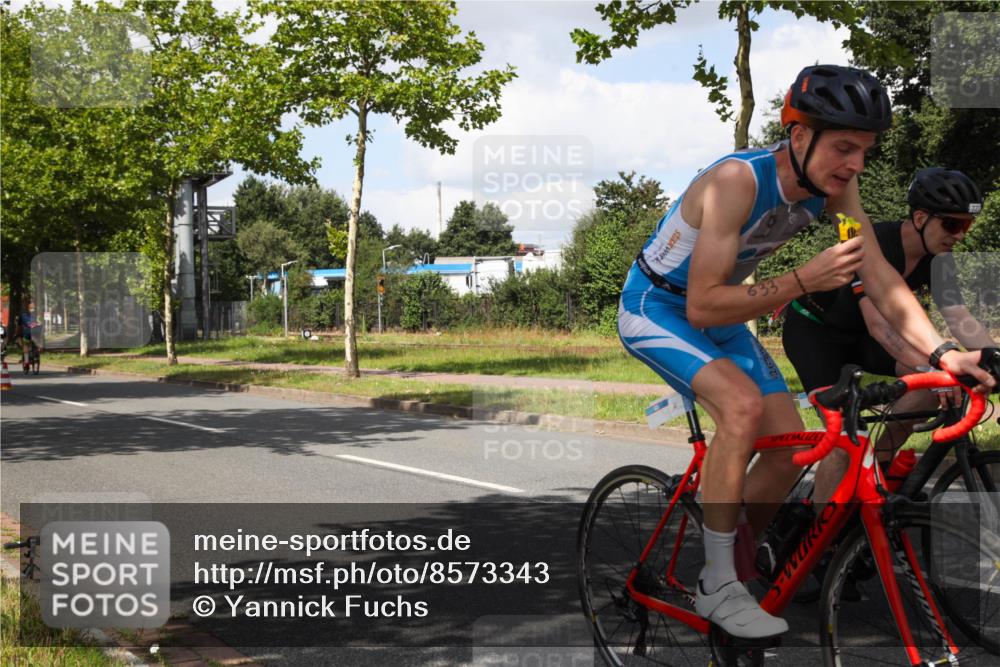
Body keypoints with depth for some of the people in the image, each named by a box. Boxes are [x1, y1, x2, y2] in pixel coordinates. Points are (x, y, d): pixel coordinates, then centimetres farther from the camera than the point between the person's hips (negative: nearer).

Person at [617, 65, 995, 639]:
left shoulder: (835, 185, -13)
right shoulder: (738, 180, -33)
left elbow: (881, 277, -13)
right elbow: (702, 307, -32)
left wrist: (941, 351, -26)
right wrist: (803, 281, -37)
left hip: (720, 314, 7)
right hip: (657, 306, -7)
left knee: (791, 450, -1)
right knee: (743, 403, -32)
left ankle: (739, 570, 21)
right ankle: (718, 586, -19)